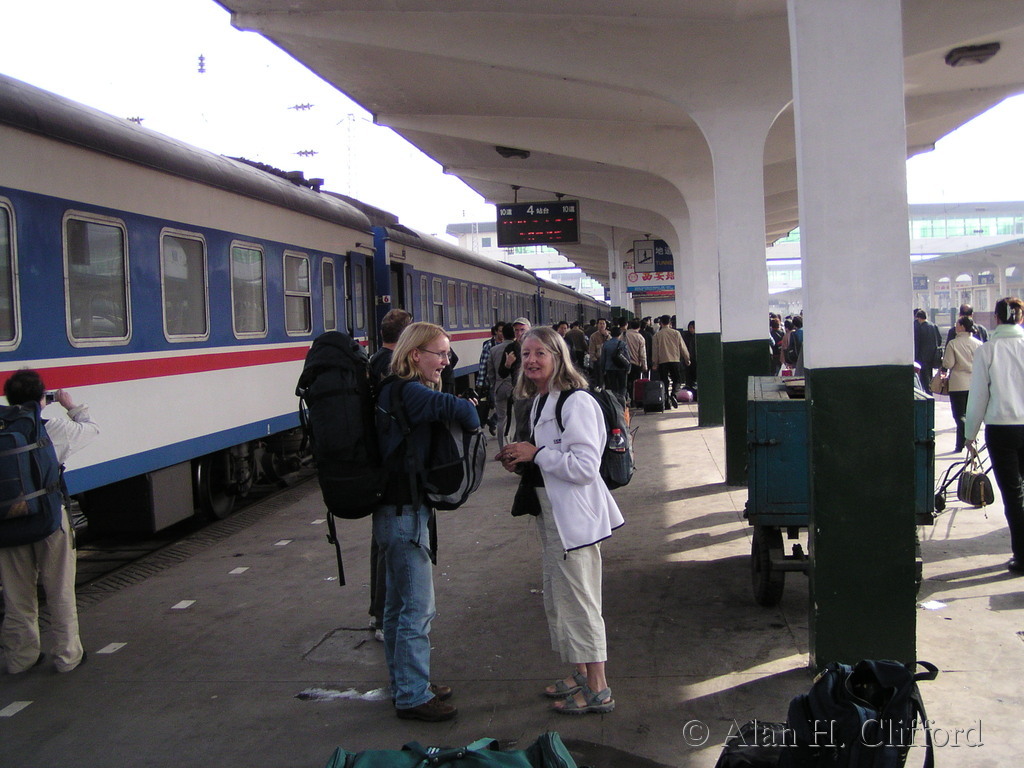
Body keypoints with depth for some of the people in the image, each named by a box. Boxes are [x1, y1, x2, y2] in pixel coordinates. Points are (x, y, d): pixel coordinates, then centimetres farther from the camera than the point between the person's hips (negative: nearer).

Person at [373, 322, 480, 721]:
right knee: (418, 609, -2)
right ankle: (413, 696, 8)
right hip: (405, 512, -10)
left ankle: (405, 684, 31)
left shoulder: (393, 391, 12)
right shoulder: (408, 393, -19)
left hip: (394, 511, 10)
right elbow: (459, 408, -29)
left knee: (399, 605, 18)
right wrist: (472, 424, -8)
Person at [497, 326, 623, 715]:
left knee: (579, 601, -2)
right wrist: (521, 460, 4)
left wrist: (535, 454, -20)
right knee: (558, 599, 19)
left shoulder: (576, 403, -19)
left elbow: (585, 466, -24)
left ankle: (597, 690, 11)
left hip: (575, 515, -10)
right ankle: (579, 674, 33)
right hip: (552, 514, 10)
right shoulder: (540, 402, 11)